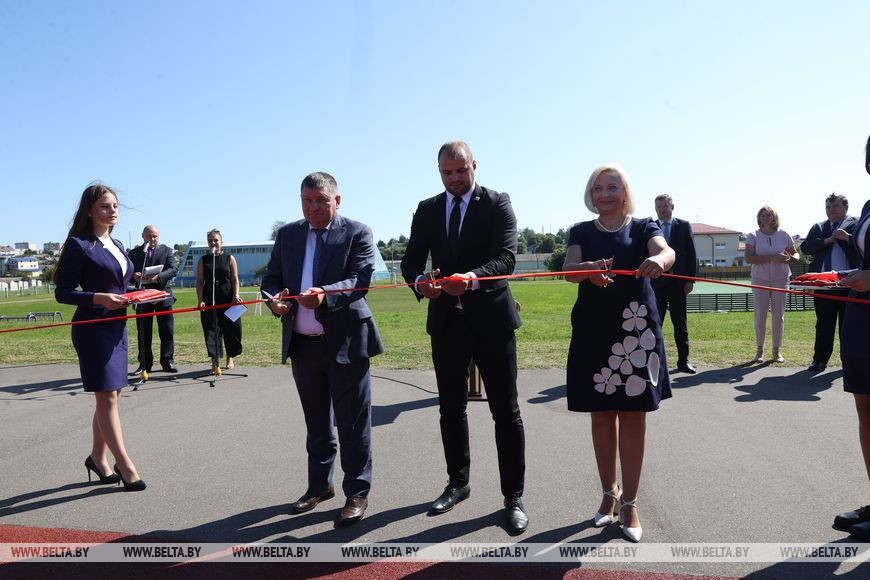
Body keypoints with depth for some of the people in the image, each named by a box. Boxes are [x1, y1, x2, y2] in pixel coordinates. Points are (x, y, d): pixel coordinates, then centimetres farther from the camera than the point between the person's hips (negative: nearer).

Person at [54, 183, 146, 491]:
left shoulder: (116, 244, 14)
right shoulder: (79, 245, -8)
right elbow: (63, 293, -10)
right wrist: (99, 298, -23)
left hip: (117, 326, 8)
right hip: (93, 329, -8)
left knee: (110, 396, 13)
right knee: (107, 396, -4)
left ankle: (98, 457, 27)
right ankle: (125, 465, 2)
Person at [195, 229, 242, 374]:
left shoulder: (229, 259, 7)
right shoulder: (203, 260, 8)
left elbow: (235, 279, 5)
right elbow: (199, 282, 5)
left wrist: (236, 295, -11)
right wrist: (200, 300, -7)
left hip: (228, 300, 0)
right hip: (209, 301, 0)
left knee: (231, 328, 4)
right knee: (211, 329, -2)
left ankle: (230, 358, 23)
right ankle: (215, 362, 3)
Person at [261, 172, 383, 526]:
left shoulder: (357, 233, -4)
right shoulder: (287, 235, 11)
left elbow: (360, 280, -15)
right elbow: (271, 278, 9)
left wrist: (325, 295, -33)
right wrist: (274, 299, -14)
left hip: (345, 341, -5)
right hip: (302, 344, 5)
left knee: (353, 423, 4)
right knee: (316, 423, 18)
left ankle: (357, 493, 17)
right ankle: (320, 485, 34)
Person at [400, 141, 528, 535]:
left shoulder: (497, 204, -3)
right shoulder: (427, 210, 8)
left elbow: (506, 256, -17)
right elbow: (411, 260, 1)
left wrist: (473, 277, -36)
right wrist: (420, 281, -22)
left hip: (490, 318, -4)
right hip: (445, 321, 4)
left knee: (506, 411, 2)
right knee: (451, 408, 15)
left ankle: (513, 496, 14)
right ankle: (457, 483, 33)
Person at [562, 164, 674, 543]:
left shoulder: (643, 228, 6)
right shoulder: (582, 232, 9)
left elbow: (666, 252, -16)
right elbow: (568, 270, -9)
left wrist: (658, 260, -41)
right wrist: (590, 269, -33)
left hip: (636, 331, -1)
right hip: (593, 332, 1)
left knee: (633, 415, 1)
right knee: (602, 414, 8)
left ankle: (629, 502, 11)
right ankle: (609, 493, 25)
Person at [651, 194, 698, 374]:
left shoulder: (684, 226, 4)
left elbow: (691, 254, 2)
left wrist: (690, 280, -4)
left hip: (678, 283, 0)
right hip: (656, 283, 0)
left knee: (680, 323, 7)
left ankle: (683, 360, 14)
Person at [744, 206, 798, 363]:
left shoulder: (784, 235, 4)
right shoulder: (753, 236, -2)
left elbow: (795, 254, 15)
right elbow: (749, 257, -13)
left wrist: (791, 258, -11)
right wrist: (772, 258, -22)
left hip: (780, 279, 2)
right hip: (760, 279, -1)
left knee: (779, 315, 3)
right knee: (760, 314, 0)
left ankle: (777, 350, 13)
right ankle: (759, 349, 10)